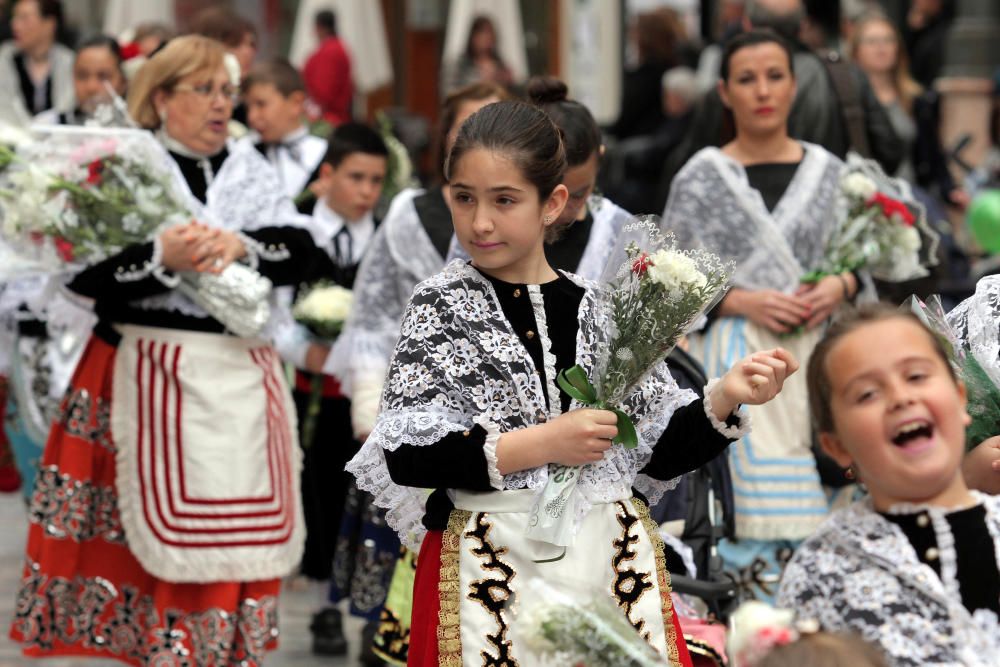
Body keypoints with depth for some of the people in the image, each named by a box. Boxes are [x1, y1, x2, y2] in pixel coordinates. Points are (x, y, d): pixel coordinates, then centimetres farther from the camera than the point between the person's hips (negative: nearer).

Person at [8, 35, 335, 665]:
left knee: (244, 529, 4)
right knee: (164, 530, -5)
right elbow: (84, 275, -11)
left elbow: (303, 253, 0)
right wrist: (163, 258, -23)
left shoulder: (251, 168, 12)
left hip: (244, 373, 4)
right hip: (152, 374, -4)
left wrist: (242, 245, -17)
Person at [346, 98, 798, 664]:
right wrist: (541, 444, -16)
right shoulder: (442, 306, -1)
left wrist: (724, 399, -8)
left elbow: (658, 450, 9)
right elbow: (404, 456, -10)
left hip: (612, 558, 2)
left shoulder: (603, 308, 6)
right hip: (494, 568, -2)